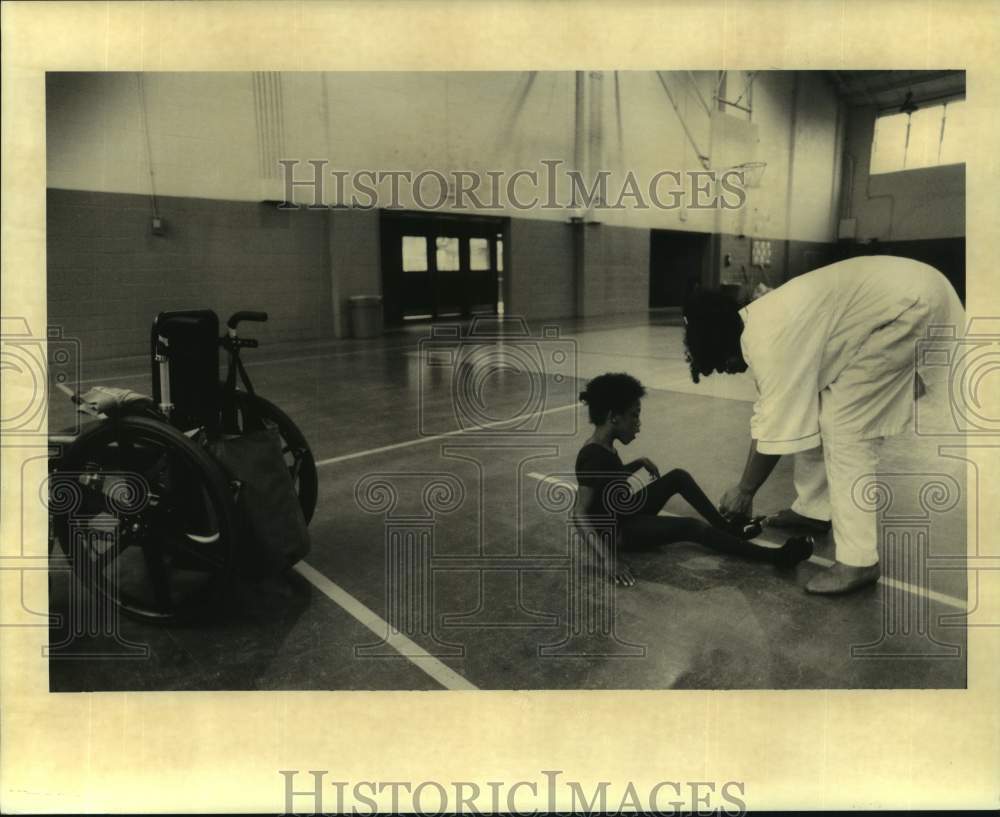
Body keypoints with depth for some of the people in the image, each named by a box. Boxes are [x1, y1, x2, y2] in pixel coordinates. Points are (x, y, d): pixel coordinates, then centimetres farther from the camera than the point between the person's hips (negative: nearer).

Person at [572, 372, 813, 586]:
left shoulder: (604, 447, 1)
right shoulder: (594, 457, -28)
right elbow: (581, 515, -33)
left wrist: (638, 463, 10)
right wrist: (608, 557, -39)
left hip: (624, 514, 10)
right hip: (616, 531, -10)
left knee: (678, 477, 6)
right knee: (691, 528, -20)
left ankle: (728, 528, 14)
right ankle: (775, 557, -15)